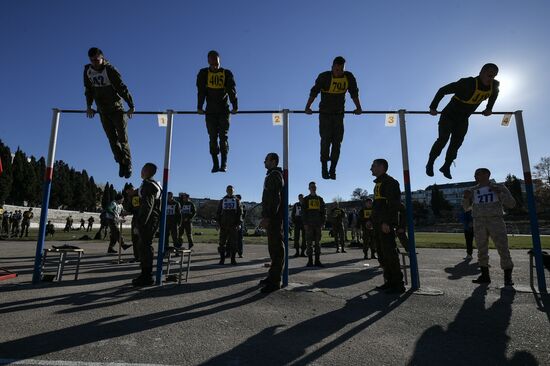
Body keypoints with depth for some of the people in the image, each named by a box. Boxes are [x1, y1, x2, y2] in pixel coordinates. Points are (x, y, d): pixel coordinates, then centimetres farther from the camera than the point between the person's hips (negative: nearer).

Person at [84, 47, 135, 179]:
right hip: (102, 110, 5)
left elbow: (122, 88, -14)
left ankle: (128, 164, 6)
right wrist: (89, 106, 13)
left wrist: (131, 106, -16)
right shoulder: (87, 71, 4)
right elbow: (88, 90, 15)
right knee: (112, 139, 3)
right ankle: (121, 163, 10)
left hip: (116, 108, -5)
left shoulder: (110, 70, -12)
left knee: (122, 137, -5)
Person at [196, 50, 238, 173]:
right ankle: (215, 164, 2)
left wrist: (235, 106, -16)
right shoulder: (203, 74, 9)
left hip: (224, 111, -1)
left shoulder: (227, 74, 6)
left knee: (223, 137, -8)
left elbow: (232, 90, -4)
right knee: (213, 138, -1)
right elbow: (201, 91, 0)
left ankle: (224, 164, -7)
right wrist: (200, 107, -11)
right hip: (210, 112, 2)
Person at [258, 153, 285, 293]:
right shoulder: (272, 175, 22)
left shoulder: (274, 175, -10)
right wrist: (266, 216, 22)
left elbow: (275, 198, -21)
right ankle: (273, 276, 24)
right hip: (273, 217, 11)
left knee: (276, 247, -9)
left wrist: (267, 217, -25)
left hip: (274, 217, -11)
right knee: (274, 247, 14)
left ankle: (275, 281, -7)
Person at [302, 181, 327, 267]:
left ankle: (317, 261, 11)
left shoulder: (320, 199, 12)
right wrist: (305, 223, -8)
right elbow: (303, 212, 0)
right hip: (309, 224, -2)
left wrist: (323, 223, 0)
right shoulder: (306, 199, 6)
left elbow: (324, 211, 10)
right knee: (309, 243, -1)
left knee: (318, 243, 5)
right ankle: (310, 261, 4)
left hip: (318, 224, 2)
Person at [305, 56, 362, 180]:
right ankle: (324, 168, -1)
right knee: (325, 140, -12)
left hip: (339, 114, 3)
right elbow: (314, 92, -4)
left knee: (337, 142, -2)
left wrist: (358, 107, 15)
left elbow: (354, 93, 14)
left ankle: (332, 170, 5)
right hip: (325, 113, -3)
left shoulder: (349, 77, 1)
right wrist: (308, 107, -11)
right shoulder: (324, 77, -8)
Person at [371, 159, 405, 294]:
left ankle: (398, 284, 0)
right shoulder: (378, 183, 21)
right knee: (382, 255, 11)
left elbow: (394, 203, -18)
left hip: (386, 224, -10)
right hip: (378, 224, 10)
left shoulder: (390, 182, -8)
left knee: (389, 253, -8)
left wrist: (386, 222, -24)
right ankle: (389, 282, 19)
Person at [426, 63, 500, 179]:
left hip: (463, 120, 6)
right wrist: (433, 108, -23)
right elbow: (443, 90, -25)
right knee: (443, 139, -17)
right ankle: (430, 164, -1)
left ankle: (446, 167, 11)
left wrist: (489, 108, 18)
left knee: (456, 143, 1)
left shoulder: (494, 85, -6)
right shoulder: (467, 83, -28)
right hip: (449, 116, -6)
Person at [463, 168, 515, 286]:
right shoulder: (473, 191, 10)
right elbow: (466, 207, 14)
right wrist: (466, 197, -5)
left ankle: (508, 278, 4)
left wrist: (500, 193, -14)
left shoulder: (499, 188, 4)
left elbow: (511, 204, -1)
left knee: (503, 249, -6)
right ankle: (485, 276, 12)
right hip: (479, 223, 3)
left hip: (496, 221, -3)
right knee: (482, 250, 4)